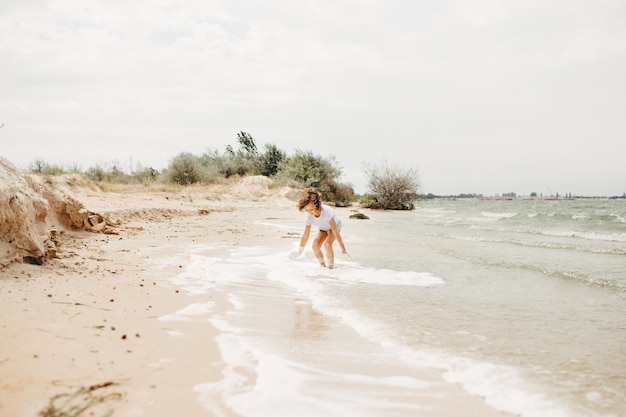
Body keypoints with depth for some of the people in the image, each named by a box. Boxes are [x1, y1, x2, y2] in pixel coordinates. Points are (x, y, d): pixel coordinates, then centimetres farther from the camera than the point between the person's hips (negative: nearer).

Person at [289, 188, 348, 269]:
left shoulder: (326, 211, -41)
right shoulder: (309, 216, -26)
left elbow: (335, 230, -37)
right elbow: (306, 235, -17)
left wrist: (342, 248, -34)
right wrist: (300, 251, -16)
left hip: (335, 225, -5)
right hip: (323, 228, 5)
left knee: (327, 244, -28)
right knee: (315, 245, -16)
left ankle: (331, 265, -9)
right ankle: (323, 265, 7)